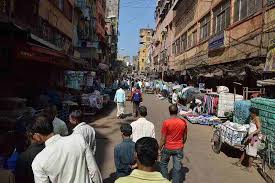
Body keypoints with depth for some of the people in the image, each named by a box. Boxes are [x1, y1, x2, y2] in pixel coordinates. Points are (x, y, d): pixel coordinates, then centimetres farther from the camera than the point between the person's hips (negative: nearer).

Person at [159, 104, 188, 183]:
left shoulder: (166, 122, -18)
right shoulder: (183, 122, -8)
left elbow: (163, 139, -14)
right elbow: (185, 137, 3)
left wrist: (160, 148, 0)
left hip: (168, 148, -2)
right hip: (179, 148, 2)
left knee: (163, 164, 21)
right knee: (177, 168, 12)